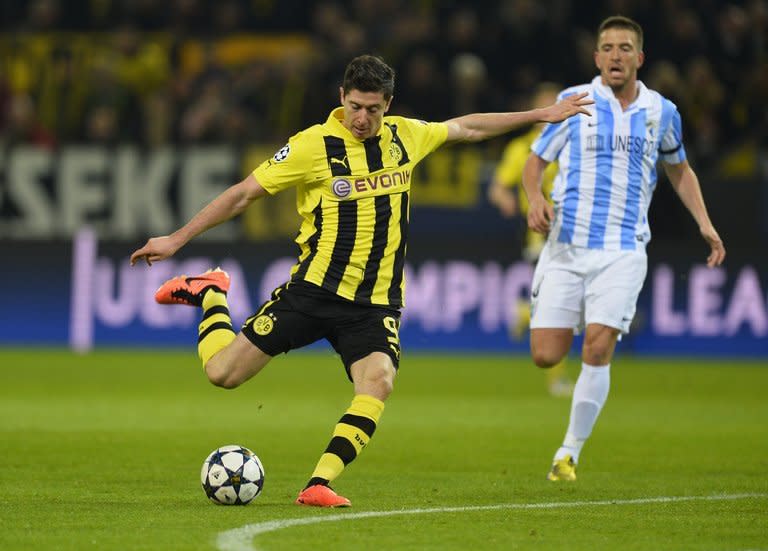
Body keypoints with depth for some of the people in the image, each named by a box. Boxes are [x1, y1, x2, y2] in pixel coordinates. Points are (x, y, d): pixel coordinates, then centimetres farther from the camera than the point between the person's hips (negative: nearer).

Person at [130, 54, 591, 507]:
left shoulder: (404, 136, 6)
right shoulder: (313, 145, -8)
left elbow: (467, 128, 24)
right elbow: (243, 194, -4)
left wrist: (540, 115, 29)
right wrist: (176, 240, -6)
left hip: (375, 304, 3)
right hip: (314, 289, -2)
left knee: (379, 382, -27)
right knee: (223, 372, -6)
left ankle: (319, 485, -26)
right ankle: (212, 295, 25)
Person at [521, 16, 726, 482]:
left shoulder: (662, 112, 8)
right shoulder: (573, 102, 2)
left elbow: (679, 171, 24)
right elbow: (536, 161, 8)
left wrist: (705, 224, 12)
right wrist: (535, 197, -13)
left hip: (622, 251, 0)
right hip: (566, 246, 0)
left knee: (597, 350, -17)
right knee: (546, 356, -7)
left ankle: (571, 452, -3)